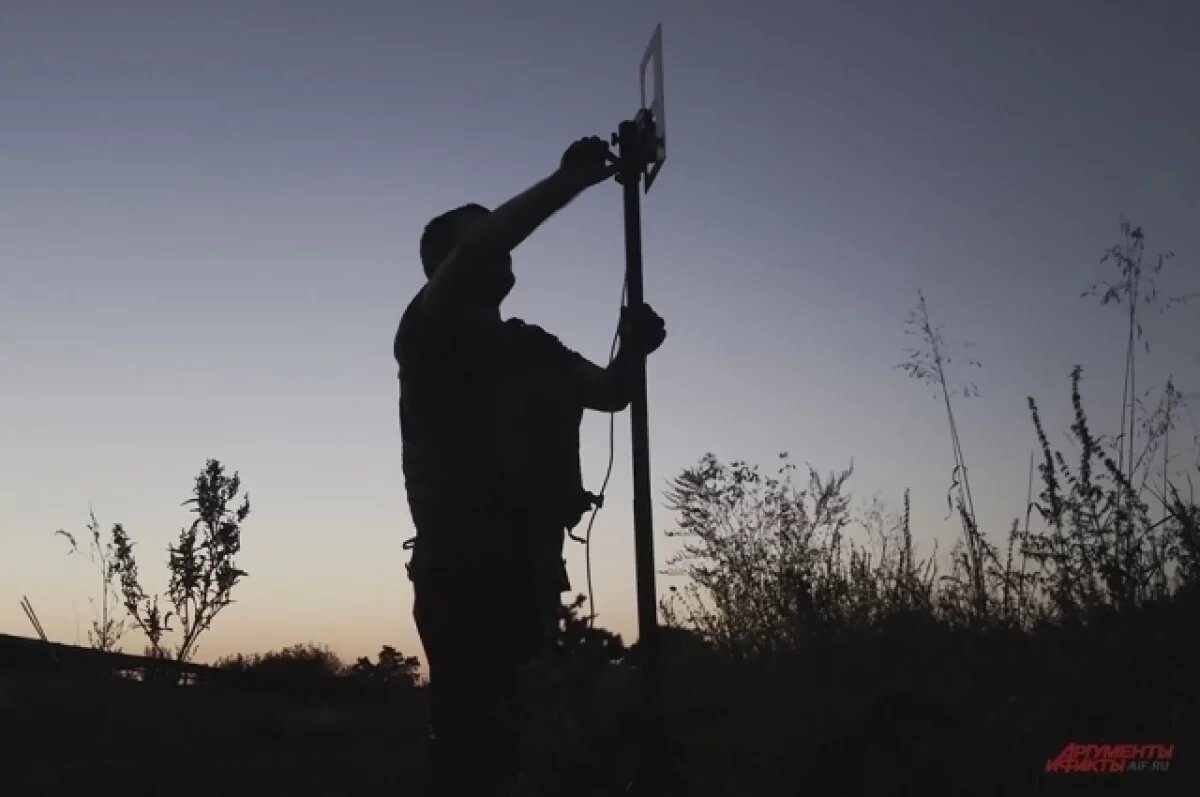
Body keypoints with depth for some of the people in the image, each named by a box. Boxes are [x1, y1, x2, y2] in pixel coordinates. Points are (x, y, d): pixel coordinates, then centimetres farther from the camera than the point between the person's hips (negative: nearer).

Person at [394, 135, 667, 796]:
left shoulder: (531, 347, 22)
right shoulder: (429, 332, 4)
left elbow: (609, 392, 21)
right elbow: (476, 247, -13)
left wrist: (632, 350, -2)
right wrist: (569, 180, -10)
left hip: (525, 568, 6)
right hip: (460, 567, -6)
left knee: (496, 727, 5)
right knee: (471, 729, -15)